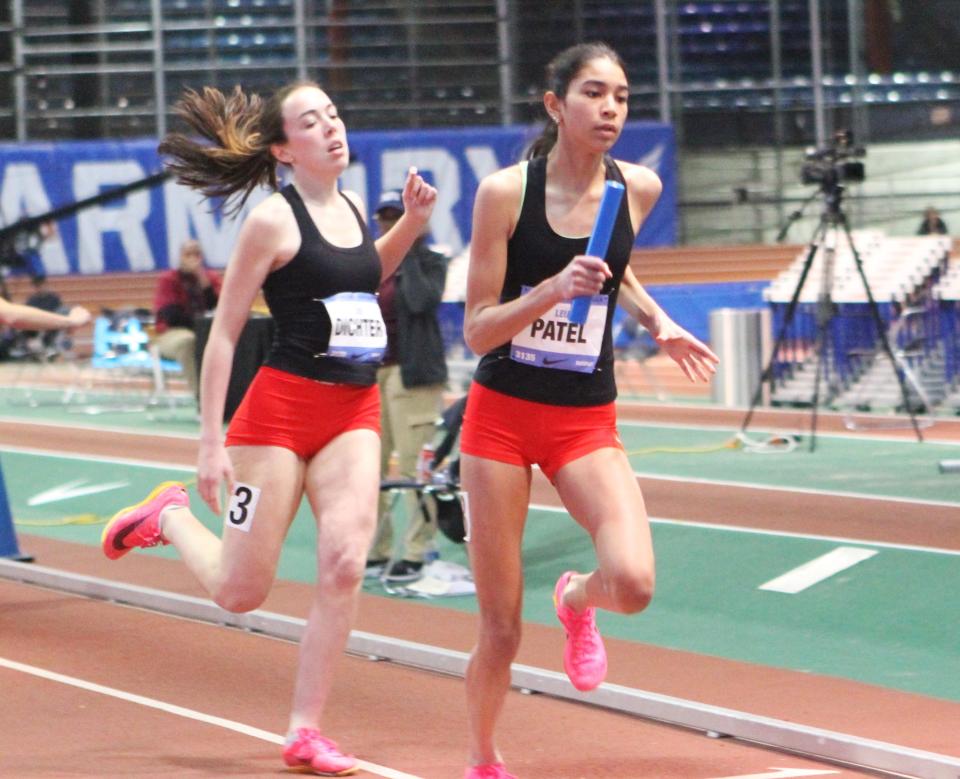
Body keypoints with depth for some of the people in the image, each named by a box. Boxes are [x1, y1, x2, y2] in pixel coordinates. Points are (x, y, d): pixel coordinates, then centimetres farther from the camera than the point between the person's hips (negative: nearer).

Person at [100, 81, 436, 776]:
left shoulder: (353, 208, 9)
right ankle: (170, 516, 31)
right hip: (281, 408, -5)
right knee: (241, 592, 0)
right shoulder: (273, 220, -10)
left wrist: (411, 223, 15)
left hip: (355, 412, 5)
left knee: (345, 565, -13)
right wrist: (212, 441, -12)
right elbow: (224, 333, -9)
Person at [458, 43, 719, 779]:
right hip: (502, 415, -2)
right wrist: (555, 288, -26)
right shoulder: (505, 191, -12)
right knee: (501, 631, 1)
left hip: (588, 422, 2)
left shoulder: (638, 187, -1)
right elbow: (477, 329, -11)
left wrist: (657, 321, 6)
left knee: (633, 582, -24)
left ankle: (578, 599, 13)